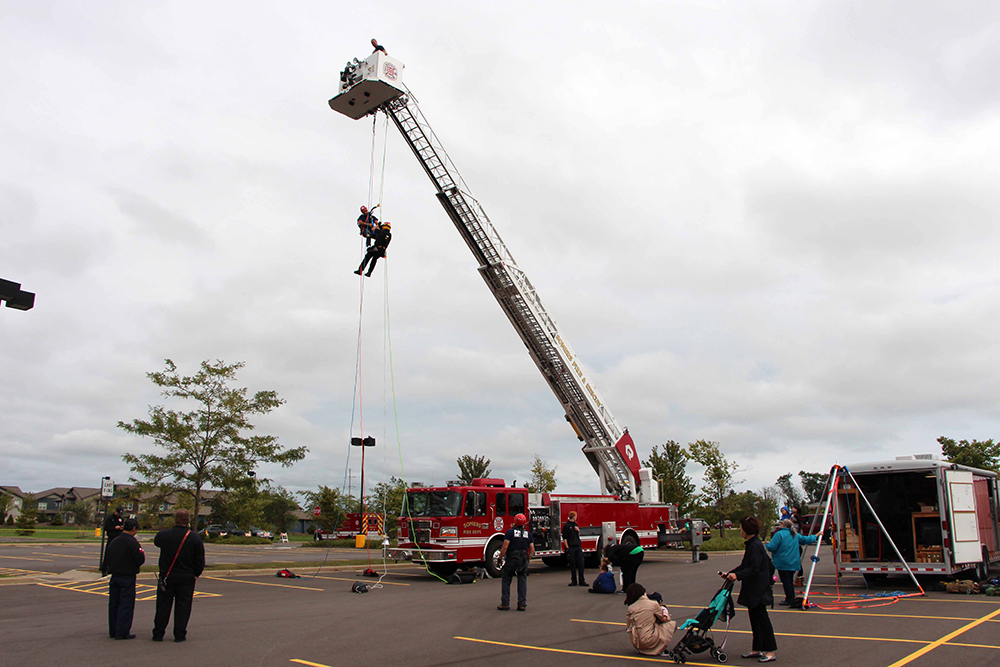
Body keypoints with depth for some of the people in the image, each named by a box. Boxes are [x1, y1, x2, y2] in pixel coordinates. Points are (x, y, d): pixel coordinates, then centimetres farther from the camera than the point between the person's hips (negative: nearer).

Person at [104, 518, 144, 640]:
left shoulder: (113, 542, 7)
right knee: (126, 604, -1)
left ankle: (113, 631, 22)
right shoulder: (132, 542, -16)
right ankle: (122, 632, 0)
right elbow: (140, 560, -16)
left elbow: (106, 560, 11)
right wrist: (143, 556, 3)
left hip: (114, 576, 7)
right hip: (127, 577, -7)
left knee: (113, 604, 13)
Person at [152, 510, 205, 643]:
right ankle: (179, 634, 8)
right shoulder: (195, 537, -8)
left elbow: (156, 542, 17)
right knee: (183, 605, 7)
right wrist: (196, 574, 10)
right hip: (186, 577, -1)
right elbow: (200, 560, -4)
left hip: (167, 576, 1)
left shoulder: (163, 535, -8)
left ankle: (158, 634, 16)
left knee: (163, 605, 10)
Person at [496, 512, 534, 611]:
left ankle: (505, 604, 7)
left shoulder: (510, 532, -4)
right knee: (522, 582, 9)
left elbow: (505, 547, -10)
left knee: (505, 581, 8)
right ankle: (522, 604, 6)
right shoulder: (528, 534, 9)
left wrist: (501, 558, 1)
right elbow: (532, 550, 7)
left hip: (511, 560, -3)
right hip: (523, 561, 3)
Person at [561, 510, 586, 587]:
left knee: (580, 564, 1)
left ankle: (582, 580, 6)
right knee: (572, 565, 2)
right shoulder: (566, 525, -5)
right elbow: (564, 538, -8)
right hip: (571, 547, -6)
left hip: (578, 546, 6)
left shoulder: (575, 524, 15)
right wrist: (567, 547, -14)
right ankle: (573, 581, 11)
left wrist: (578, 530, 4)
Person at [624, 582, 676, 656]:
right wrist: (662, 608, 27)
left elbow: (628, 628, 8)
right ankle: (659, 649, 1)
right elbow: (664, 619, 8)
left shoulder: (630, 608, 4)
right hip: (649, 641, -5)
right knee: (673, 624, 9)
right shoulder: (653, 604, -4)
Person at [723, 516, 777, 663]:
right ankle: (757, 649, 22)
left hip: (758, 590, -10)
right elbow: (745, 566, 20)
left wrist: (737, 575, -29)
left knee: (761, 619, -2)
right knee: (755, 619, 14)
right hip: (752, 590, 10)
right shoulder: (751, 544, 12)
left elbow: (754, 569, -26)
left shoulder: (756, 545, -20)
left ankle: (770, 651, 7)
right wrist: (730, 573, 18)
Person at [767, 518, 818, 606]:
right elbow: (806, 539, 22)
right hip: (793, 563, 7)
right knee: (790, 580, 16)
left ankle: (789, 600, 0)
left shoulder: (779, 534, -13)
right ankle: (791, 598, 22)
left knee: (786, 581, -2)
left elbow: (771, 547, -18)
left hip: (783, 563, -7)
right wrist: (816, 536, 40)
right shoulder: (796, 535, 10)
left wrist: (768, 543, 5)